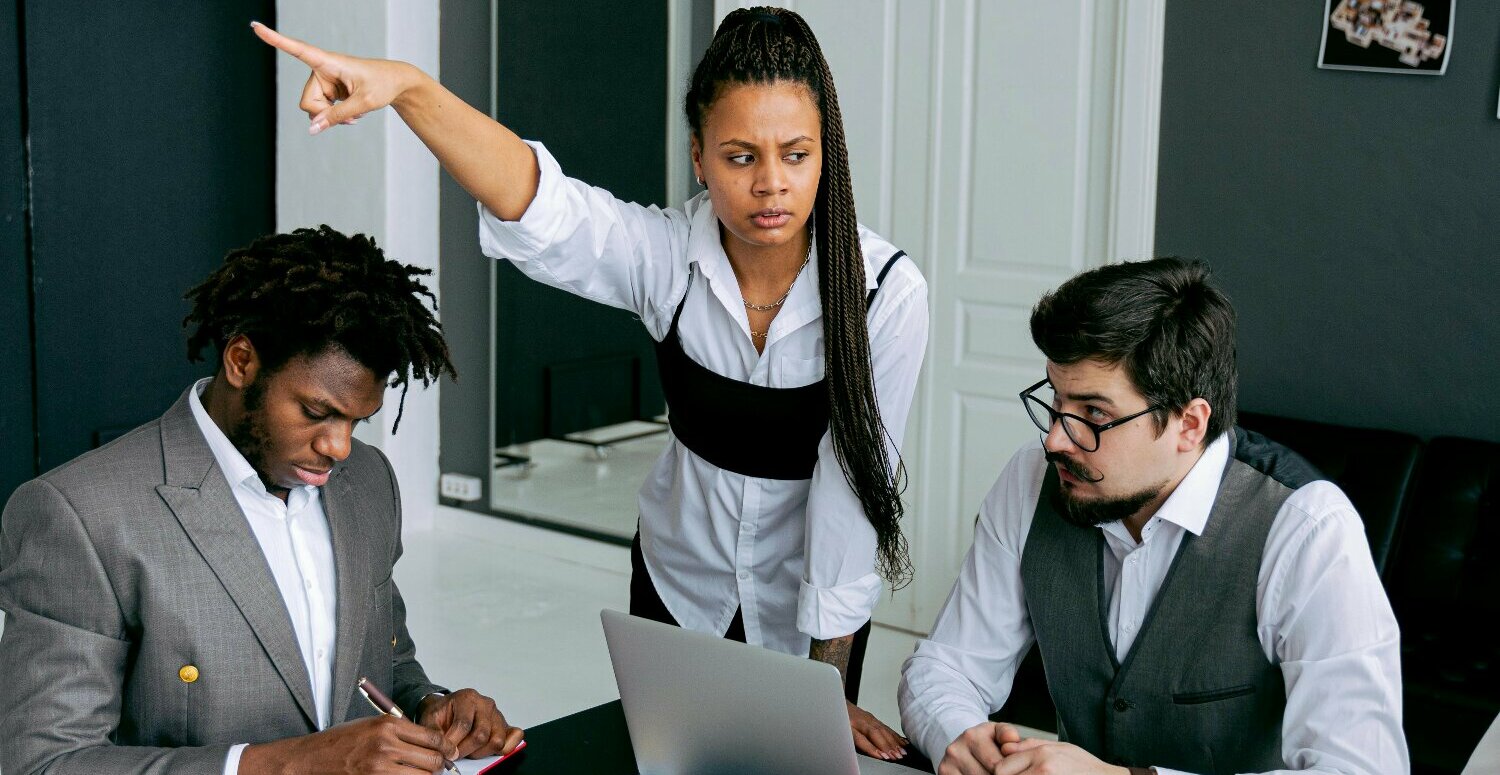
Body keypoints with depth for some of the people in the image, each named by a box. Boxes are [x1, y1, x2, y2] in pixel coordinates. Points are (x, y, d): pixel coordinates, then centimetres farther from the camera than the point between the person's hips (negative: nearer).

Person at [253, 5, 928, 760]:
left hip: (811, 611, -2)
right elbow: (537, 206, -38)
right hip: (678, 585, 2)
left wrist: (828, 686, -17)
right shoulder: (667, 254, -20)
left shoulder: (887, 292, -23)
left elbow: (856, 484, -21)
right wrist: (407, 87, -55)